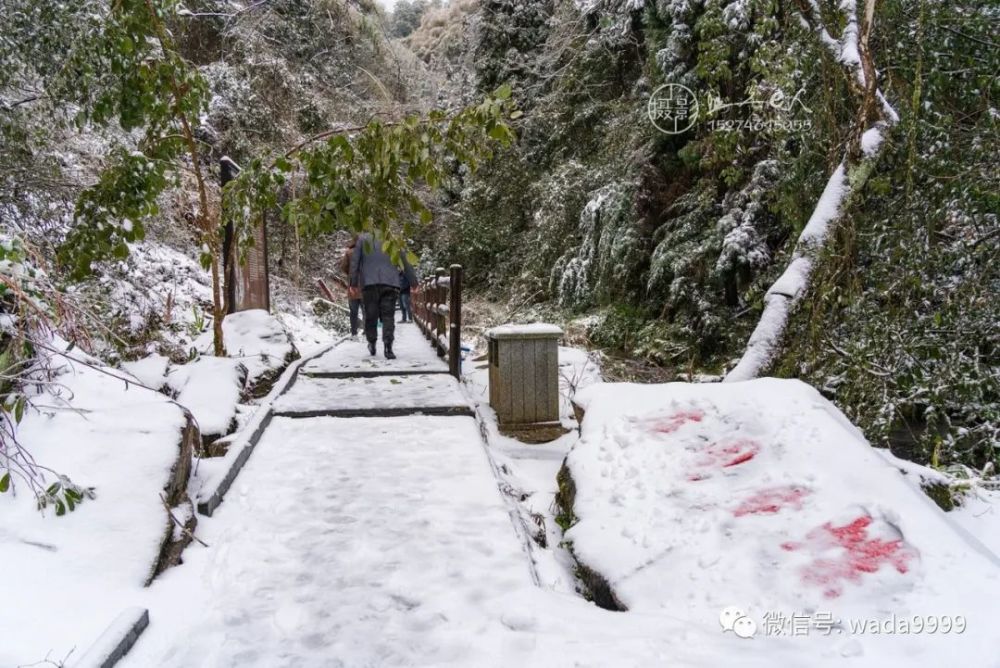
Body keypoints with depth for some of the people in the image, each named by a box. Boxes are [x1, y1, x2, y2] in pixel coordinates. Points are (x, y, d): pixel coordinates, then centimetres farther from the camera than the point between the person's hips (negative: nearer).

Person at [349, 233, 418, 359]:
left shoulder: (363, 239, 10)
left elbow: (355, 261, 4)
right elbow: (405, 263, 15)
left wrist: (353, 281, 6)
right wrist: (413, 280, 20)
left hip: (369, 283, 0)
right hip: (390, 283, 0)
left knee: (371, 315, 11)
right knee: (388, 315, -2)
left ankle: (372, 343, 20)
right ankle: (388, 347, -16)